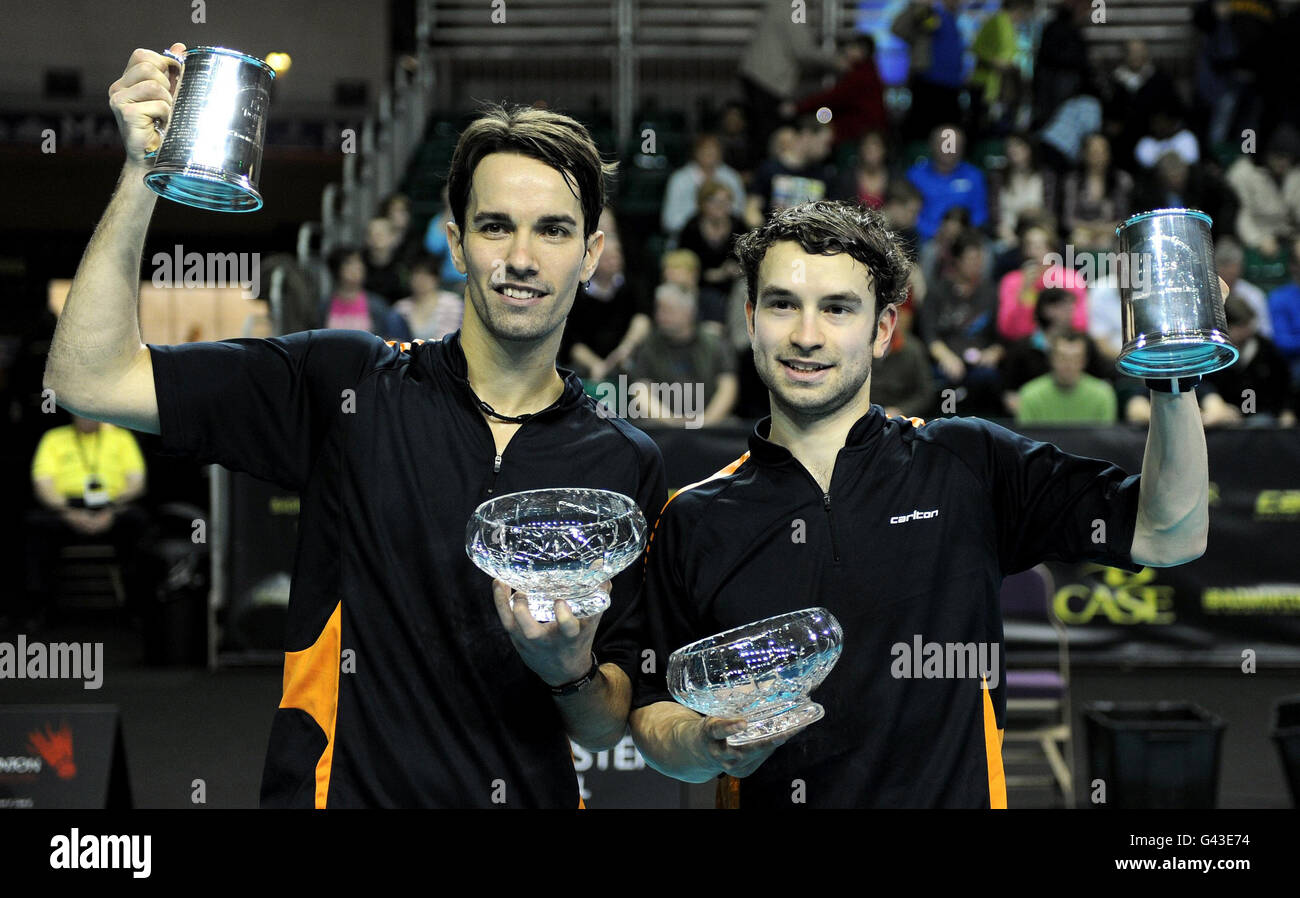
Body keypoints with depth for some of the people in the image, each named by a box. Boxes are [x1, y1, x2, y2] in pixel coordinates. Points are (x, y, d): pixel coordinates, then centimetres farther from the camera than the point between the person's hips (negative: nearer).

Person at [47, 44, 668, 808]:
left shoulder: (627, 465, 5)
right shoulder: (350, 385, 2)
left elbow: (607, 730, 9)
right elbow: (90, 379, -4)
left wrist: (570, 673, -13)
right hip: (334, 789, -1)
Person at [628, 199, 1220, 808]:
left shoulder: (968, 466, 4)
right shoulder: (692, 521, 6)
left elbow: (1168, 534, 1)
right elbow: (653, 709, 8)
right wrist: (709, 746, -12)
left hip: (954, 798, -1)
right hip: (762, 800, 1)